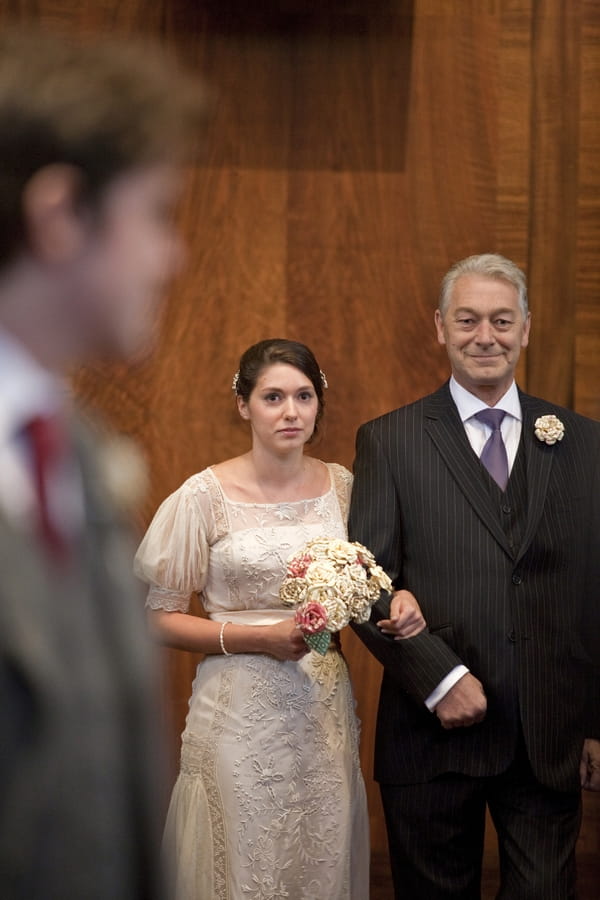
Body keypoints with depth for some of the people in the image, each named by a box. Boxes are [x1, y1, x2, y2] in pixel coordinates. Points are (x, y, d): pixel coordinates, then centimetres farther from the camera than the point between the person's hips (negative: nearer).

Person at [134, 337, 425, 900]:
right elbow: (160, 618, -5)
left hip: (325, 709, 4)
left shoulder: (341, 486, 3)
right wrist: (257, 637, -17)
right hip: (241, 713, -4)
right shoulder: (205, 495, -9)